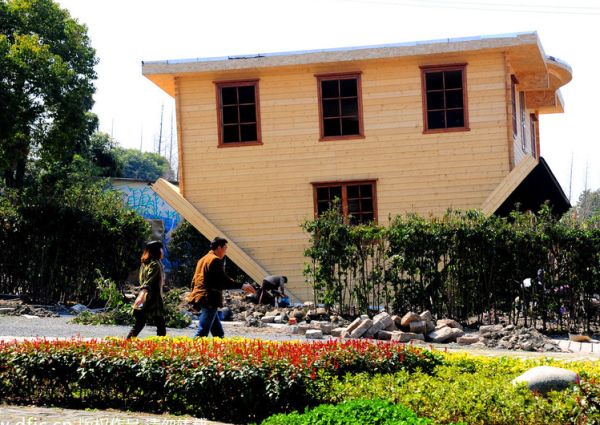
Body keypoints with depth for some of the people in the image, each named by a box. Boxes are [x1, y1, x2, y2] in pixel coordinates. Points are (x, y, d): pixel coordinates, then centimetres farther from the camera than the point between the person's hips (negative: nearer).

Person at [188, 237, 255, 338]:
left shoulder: (202, 260, 19)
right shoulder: (215, 260, -10)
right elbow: (224, 281, -15)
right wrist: (242, 286, -10)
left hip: (200, 298, 10)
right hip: (209, 300, -10)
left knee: (218, 333, 12)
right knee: (202, 333, -12)